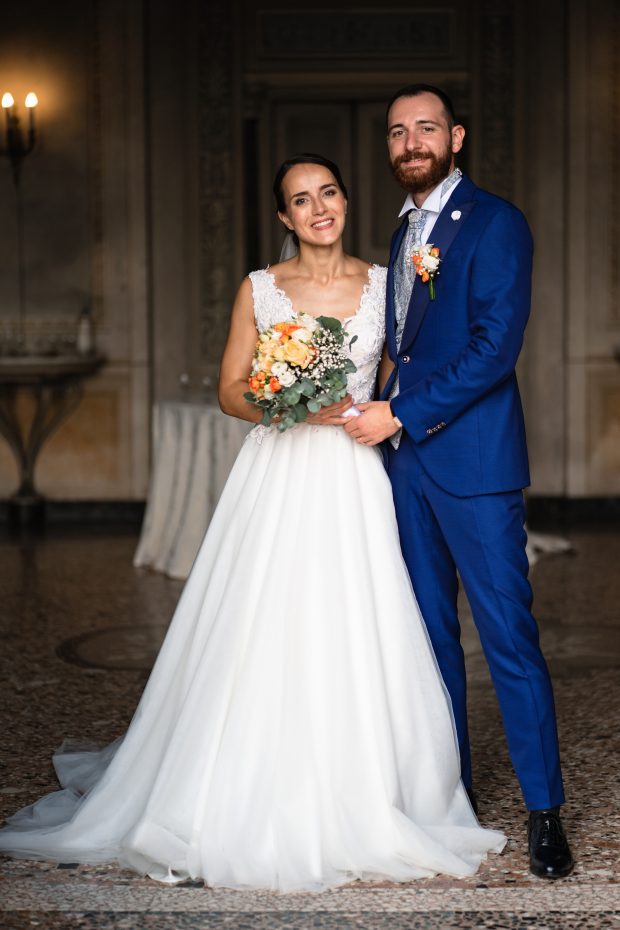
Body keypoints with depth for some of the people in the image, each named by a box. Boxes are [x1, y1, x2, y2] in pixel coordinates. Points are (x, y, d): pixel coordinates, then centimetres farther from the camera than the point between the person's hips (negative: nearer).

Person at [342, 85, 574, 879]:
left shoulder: (494, 223, -7)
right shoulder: (403, 234, 18)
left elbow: (496, 346, -16)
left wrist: (401, 414, -15)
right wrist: (383, 414, 9)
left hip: (472, 458, -8)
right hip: (409, 458, 8)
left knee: (508, 635, -6)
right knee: (430, 632, 12)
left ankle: (544, 812, 1)